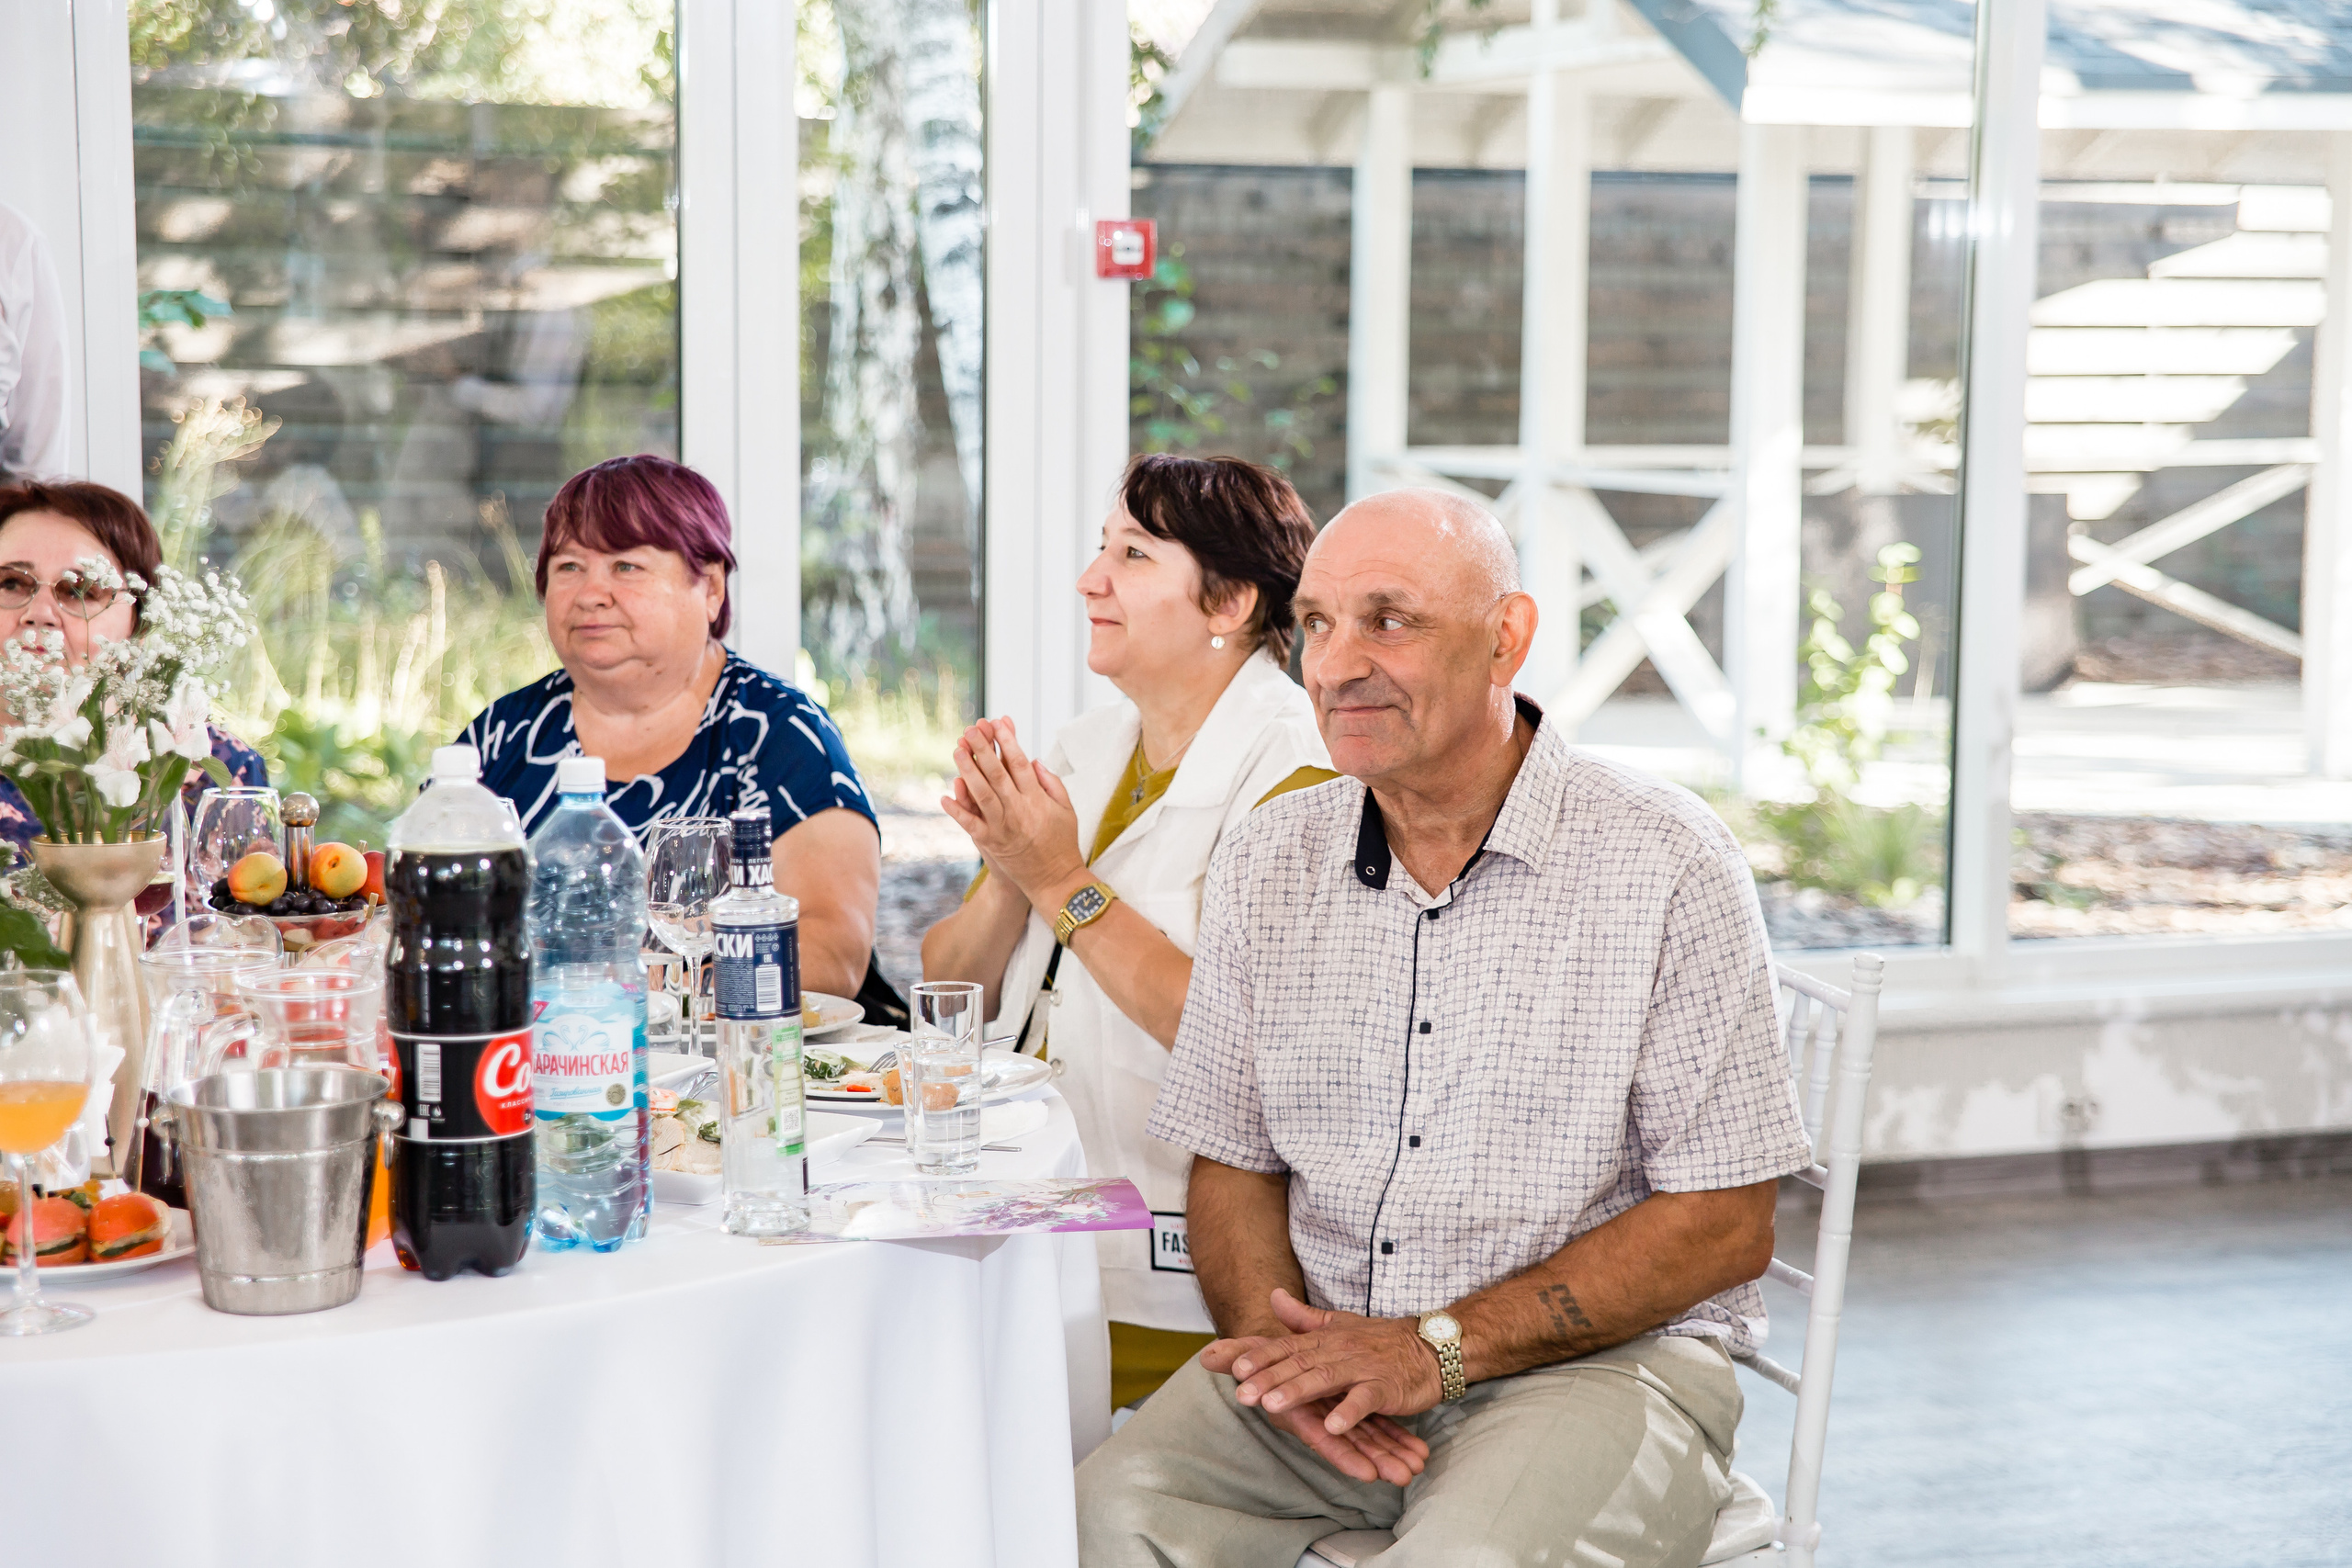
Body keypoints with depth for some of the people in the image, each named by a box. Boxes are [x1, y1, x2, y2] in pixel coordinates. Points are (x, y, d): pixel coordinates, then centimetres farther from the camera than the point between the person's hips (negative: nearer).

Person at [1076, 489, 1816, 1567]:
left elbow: (1722, 1225, -8)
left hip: (1594, 1361, -4)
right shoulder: (1267, 862, 8)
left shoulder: (1665, 866, -7)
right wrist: (1288, 1352, -9)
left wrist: (1440, 1349, -15)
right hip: (1329, 1352, 4)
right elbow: (1234, 1163, 12)